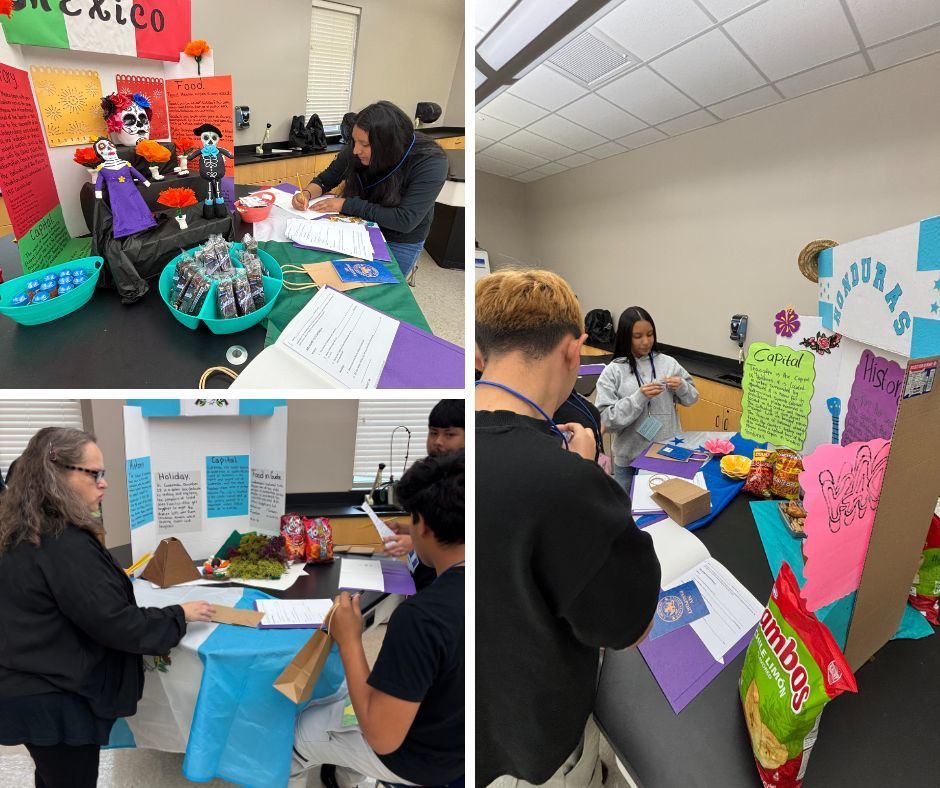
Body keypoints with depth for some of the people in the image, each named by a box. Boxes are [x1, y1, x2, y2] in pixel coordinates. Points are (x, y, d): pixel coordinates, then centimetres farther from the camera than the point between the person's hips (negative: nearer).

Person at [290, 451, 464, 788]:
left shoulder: (421, 616, -38)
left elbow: (382, 737, -30)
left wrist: (349, 641, -22)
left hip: (422, 759, -6)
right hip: (459, 739, 7)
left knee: (294, 729, 17)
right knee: (340, 697, 29)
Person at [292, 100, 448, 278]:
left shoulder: (430, 163, -28)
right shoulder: (356, 150, -15)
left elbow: (405, 220, -31)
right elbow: (326, 179, 1)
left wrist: (346, 204, -29)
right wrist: (307, 194, -22)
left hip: (400, 244, -3)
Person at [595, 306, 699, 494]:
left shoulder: (668, 363, -1)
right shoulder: (612, 371, -9)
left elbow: (692, 398, 10)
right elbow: (607, 419, -14)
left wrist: (682, 387, -11)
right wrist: (638, 398, -24)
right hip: (630, 459, -2)